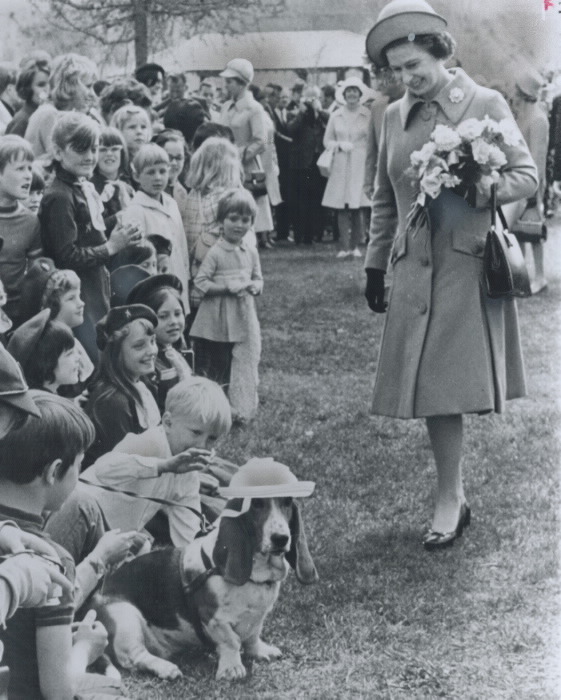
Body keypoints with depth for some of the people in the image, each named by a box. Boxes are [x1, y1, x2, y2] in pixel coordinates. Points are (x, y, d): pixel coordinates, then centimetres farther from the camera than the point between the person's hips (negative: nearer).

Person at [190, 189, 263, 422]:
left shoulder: (251, 252, 5)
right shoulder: (216, 253, -10)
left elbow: (258, 279, 14)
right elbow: (200, 282, -11)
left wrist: (253, 287, -10)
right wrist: (227, 287, -21)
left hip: (244, 315, 5)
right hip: (218, 318, -5)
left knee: (245, 362, 7)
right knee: (214, 366, 3)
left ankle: (240, 409, 17)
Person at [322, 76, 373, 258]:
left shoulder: (368, 115, 1)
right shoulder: (336, 116, 9)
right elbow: (327, 140, 13)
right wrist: (340, 145, -5)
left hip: (361, 164, -2)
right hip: (340, 165, 2)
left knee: (358, 207, -5)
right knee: (341, 207, -2)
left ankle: (356, 245, 3)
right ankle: (344, 246, 1)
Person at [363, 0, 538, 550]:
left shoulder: (485, 104, -3)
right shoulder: (394, 116, 11)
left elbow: (527, 175, -2)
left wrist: (479, 189, -20)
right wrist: (375, 266, 16)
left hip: (469, 265, -4)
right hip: (415, 270, 4)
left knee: (453, 386, -6)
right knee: (429, 388, 2)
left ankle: (450, 500, 4)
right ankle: (453, 497, 12)